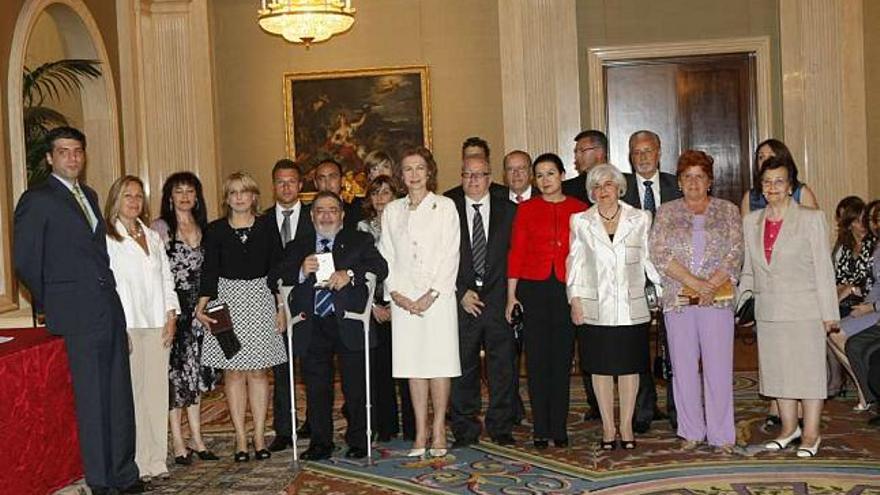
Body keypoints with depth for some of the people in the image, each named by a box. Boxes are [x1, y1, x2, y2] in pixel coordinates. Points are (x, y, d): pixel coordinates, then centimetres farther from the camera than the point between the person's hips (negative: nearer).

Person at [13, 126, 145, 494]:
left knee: (119, 395, 11)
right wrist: (50, 305, 0)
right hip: (80, 314, -7)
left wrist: (108, 292, 10)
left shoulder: (89, 195, 17)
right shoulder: (37, 200, -5)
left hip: (110, 308, 7)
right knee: (92, 399, -1)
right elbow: (25, 260, -7)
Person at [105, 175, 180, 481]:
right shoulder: (106, 238, 0)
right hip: (126, 326, -5)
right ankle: (137, 464, 0)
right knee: (131, 393, -5)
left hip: (158, 324, 5)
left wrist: (171, 317, 7)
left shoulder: (153, 237, 19)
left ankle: (157, 461, 9)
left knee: (158, 392, 4)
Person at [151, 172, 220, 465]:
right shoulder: (160, 227, -2)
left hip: (197, 307, 5)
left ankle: (196, 440, 16)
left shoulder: (203, 228, 13)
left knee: (195, 373, 9)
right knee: (175, 372, -2)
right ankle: (178, 442, 5)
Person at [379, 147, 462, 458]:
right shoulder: (392, 211, 13)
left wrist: (432, 295, -11)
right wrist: (395, 293, -3)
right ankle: (420, 434, 9)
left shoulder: (445, 207, 3)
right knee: (413, 365, 3)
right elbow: (386, 256, 11)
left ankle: (439, 431, 6)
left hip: (438, 297, -3)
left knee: (439, 363, -3)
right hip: (404, 299, 3)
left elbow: (450, 256, -3)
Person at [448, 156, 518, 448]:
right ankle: (465, 431, 13)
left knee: (503, 366, 4)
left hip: (498, 300, 0)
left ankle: (500, 429, 15)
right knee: (463, 368, 2)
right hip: (462, 300, 0)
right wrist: (461, 293, -6)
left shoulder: (508, 211, 8)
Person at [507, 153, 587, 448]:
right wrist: (511, 294, -1)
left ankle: (559, 428, 13)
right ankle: (541, 429, 10)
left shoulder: (579, 210, 5)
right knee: (537, 360, 2)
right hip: (533, 288, 0)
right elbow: (516, 252, 3)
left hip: (567, 288, 0)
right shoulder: (526, 209, 5)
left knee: (562, 359, 4)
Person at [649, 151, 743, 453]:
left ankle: (722, 435, 5)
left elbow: (735, 253, 0)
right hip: (678, 300, 1)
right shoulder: (666, 212, 9)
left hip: (718, 300, -1)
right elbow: (659, 254, -3)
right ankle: (692, 433, 14)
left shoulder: (728, 211, 10)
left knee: (719, 366, -2)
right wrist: (694, 282, -13)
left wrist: (710, 284, -14)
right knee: (684, 367, 4)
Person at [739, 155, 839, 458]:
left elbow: (823, 268, -4)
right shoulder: (751, 221, 8)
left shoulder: (811, 219, -3)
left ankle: (811, 434, 11)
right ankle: (788, 428, 23)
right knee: (777, 371, 9)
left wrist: (828, 312, -6)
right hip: (768, 311, 4)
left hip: (804, 310, -4)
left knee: (808, 369, 0)